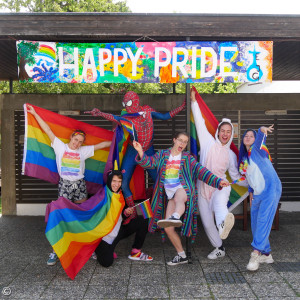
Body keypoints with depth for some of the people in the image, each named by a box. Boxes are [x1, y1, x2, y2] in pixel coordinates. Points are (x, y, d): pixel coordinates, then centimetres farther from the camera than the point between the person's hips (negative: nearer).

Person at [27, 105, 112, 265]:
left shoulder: (84, 151, 8)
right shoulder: (60, 146, 2)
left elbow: (101, 145, 12)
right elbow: (48, 130, 2)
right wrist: (35, 114, 3)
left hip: (79, 185, 2)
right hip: (64, 184, -2)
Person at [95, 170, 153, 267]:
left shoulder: (121, 194, 3)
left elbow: (123, 217, 9)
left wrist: (126, 212, -12)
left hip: (119, 231, 6)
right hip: (105, 235, -6)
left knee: (143, 221, -4)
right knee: (107, 262, -22)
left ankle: (135, 252, 4)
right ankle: (98, 249, 14)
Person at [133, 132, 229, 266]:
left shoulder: (188, 158, 10)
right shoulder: (162, 155, 14)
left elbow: (201, 171, 3)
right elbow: (149, 162, 2)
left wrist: (218, 181, -8)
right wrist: (141, 152, -17)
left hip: (183, 189, -3)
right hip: (170, 195, 3)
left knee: (178, 198, -41)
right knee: (168, 228, -2)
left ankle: (175, 217, -73)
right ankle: (181, 255, 12)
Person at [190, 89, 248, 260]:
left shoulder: (231, 154, 13)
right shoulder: (209, 142, 6)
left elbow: (235, 175, 20)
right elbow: (200, 122, 3)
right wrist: (194, 100, 1)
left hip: (220, 187, -1)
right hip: (203, 188, 1)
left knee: (219, 204, -38)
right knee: (207, 222, 2)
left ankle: (224, 223, -69)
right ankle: (219, 248, 21)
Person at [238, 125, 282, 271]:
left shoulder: (257, 150, -4)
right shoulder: (243, 157, 16)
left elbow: (259, 140, -28)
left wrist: (262, 130, -48)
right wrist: (251, 191, 17)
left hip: (270, 189, -8)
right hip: (257, 194, 8)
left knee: (263, 221, -17)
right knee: (255, 225, 8)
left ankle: (256, 253, -21)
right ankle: (266, 254, 19)